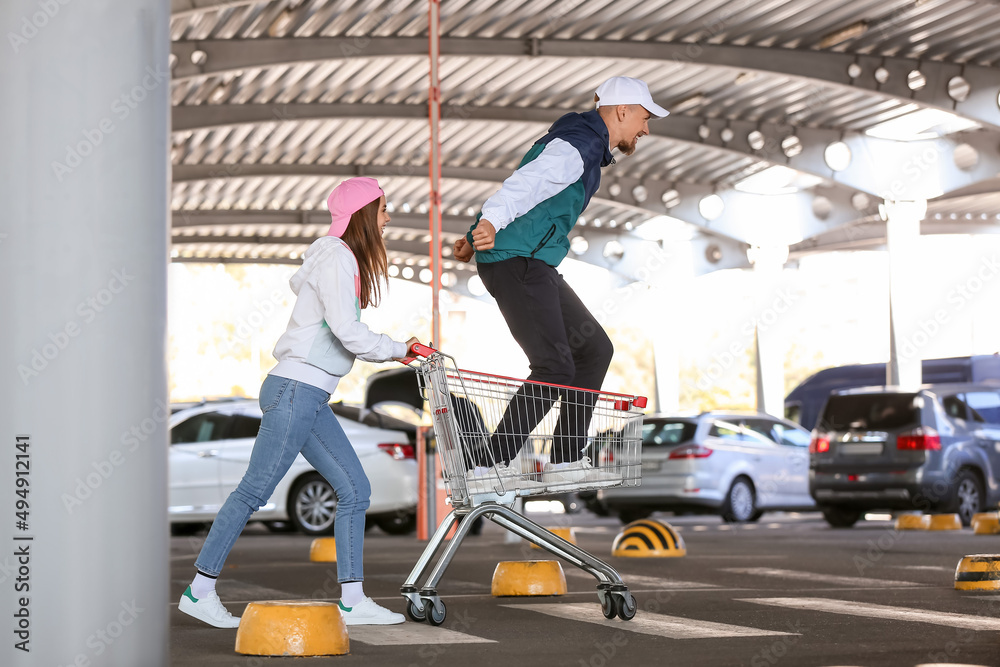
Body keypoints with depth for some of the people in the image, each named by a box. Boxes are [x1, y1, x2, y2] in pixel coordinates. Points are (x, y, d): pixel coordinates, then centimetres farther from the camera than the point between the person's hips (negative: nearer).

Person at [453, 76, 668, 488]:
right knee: (554, 369, -17)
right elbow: (524, 183, -30)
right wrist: (491, 222, -48)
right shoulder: (575, 146, -12)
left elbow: (528, 189, 26)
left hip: (535, 267, 11)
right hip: (516, 263, -11)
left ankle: (565, 461, 14)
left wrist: (475, 238, 24)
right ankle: (488, 467, -16)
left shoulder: (588, 146, 22)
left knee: (594, 349, 13)